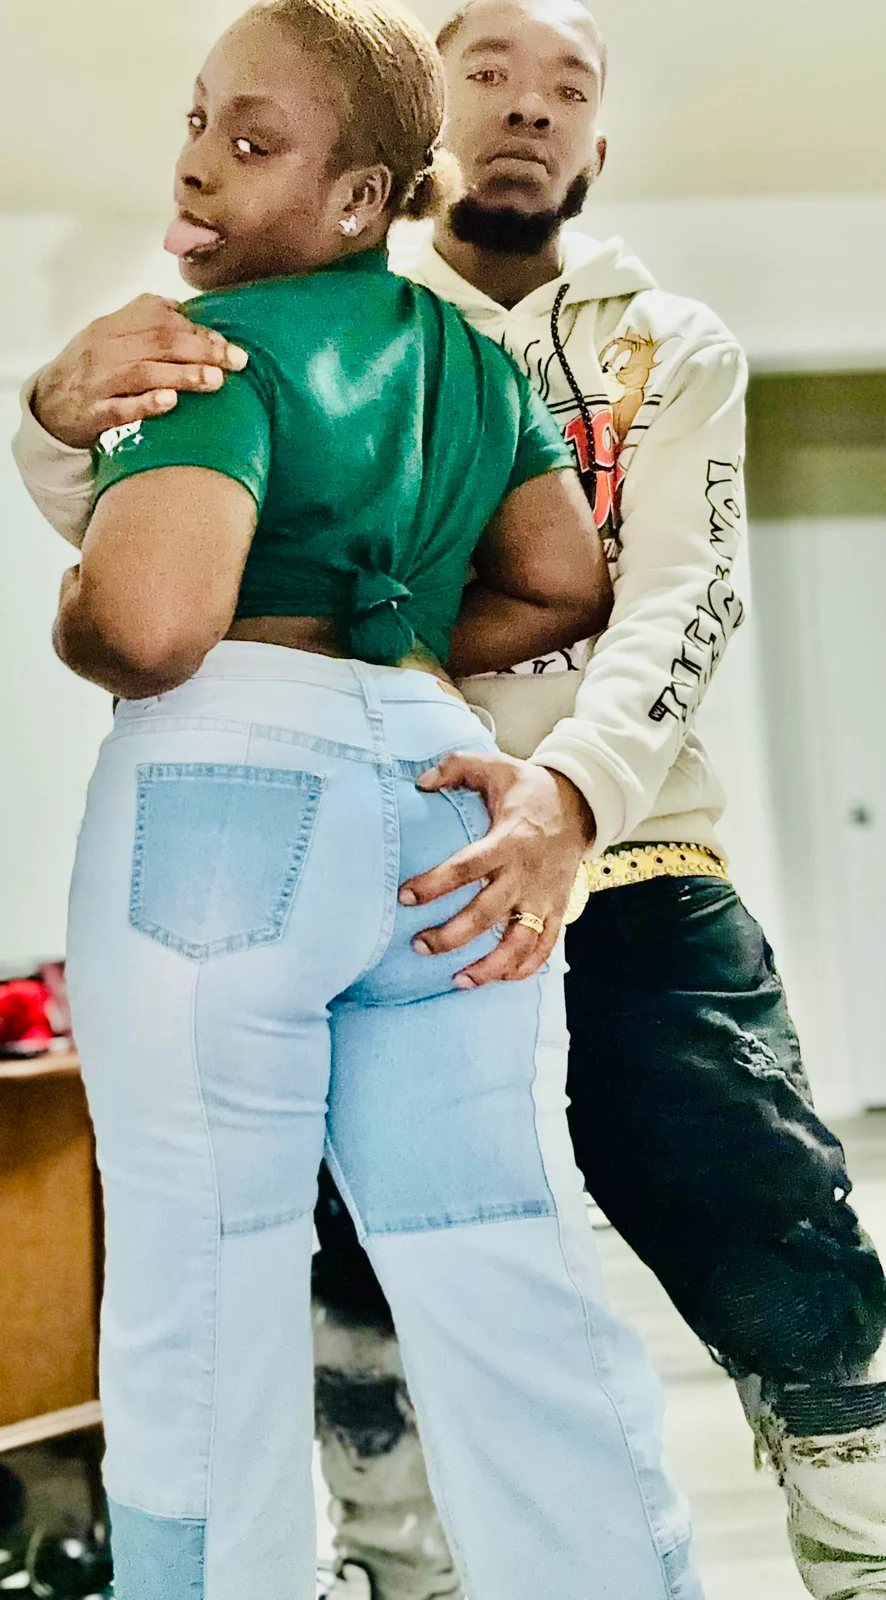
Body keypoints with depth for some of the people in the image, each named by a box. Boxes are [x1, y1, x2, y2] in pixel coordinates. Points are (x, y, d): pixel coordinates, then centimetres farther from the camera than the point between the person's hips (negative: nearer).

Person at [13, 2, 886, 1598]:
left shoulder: (672, 345, 11)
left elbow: (683, 598, -5)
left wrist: (572, 788, -27)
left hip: (625, 868, 0)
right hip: (370, 880, 0)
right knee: (365, 1310, 7)